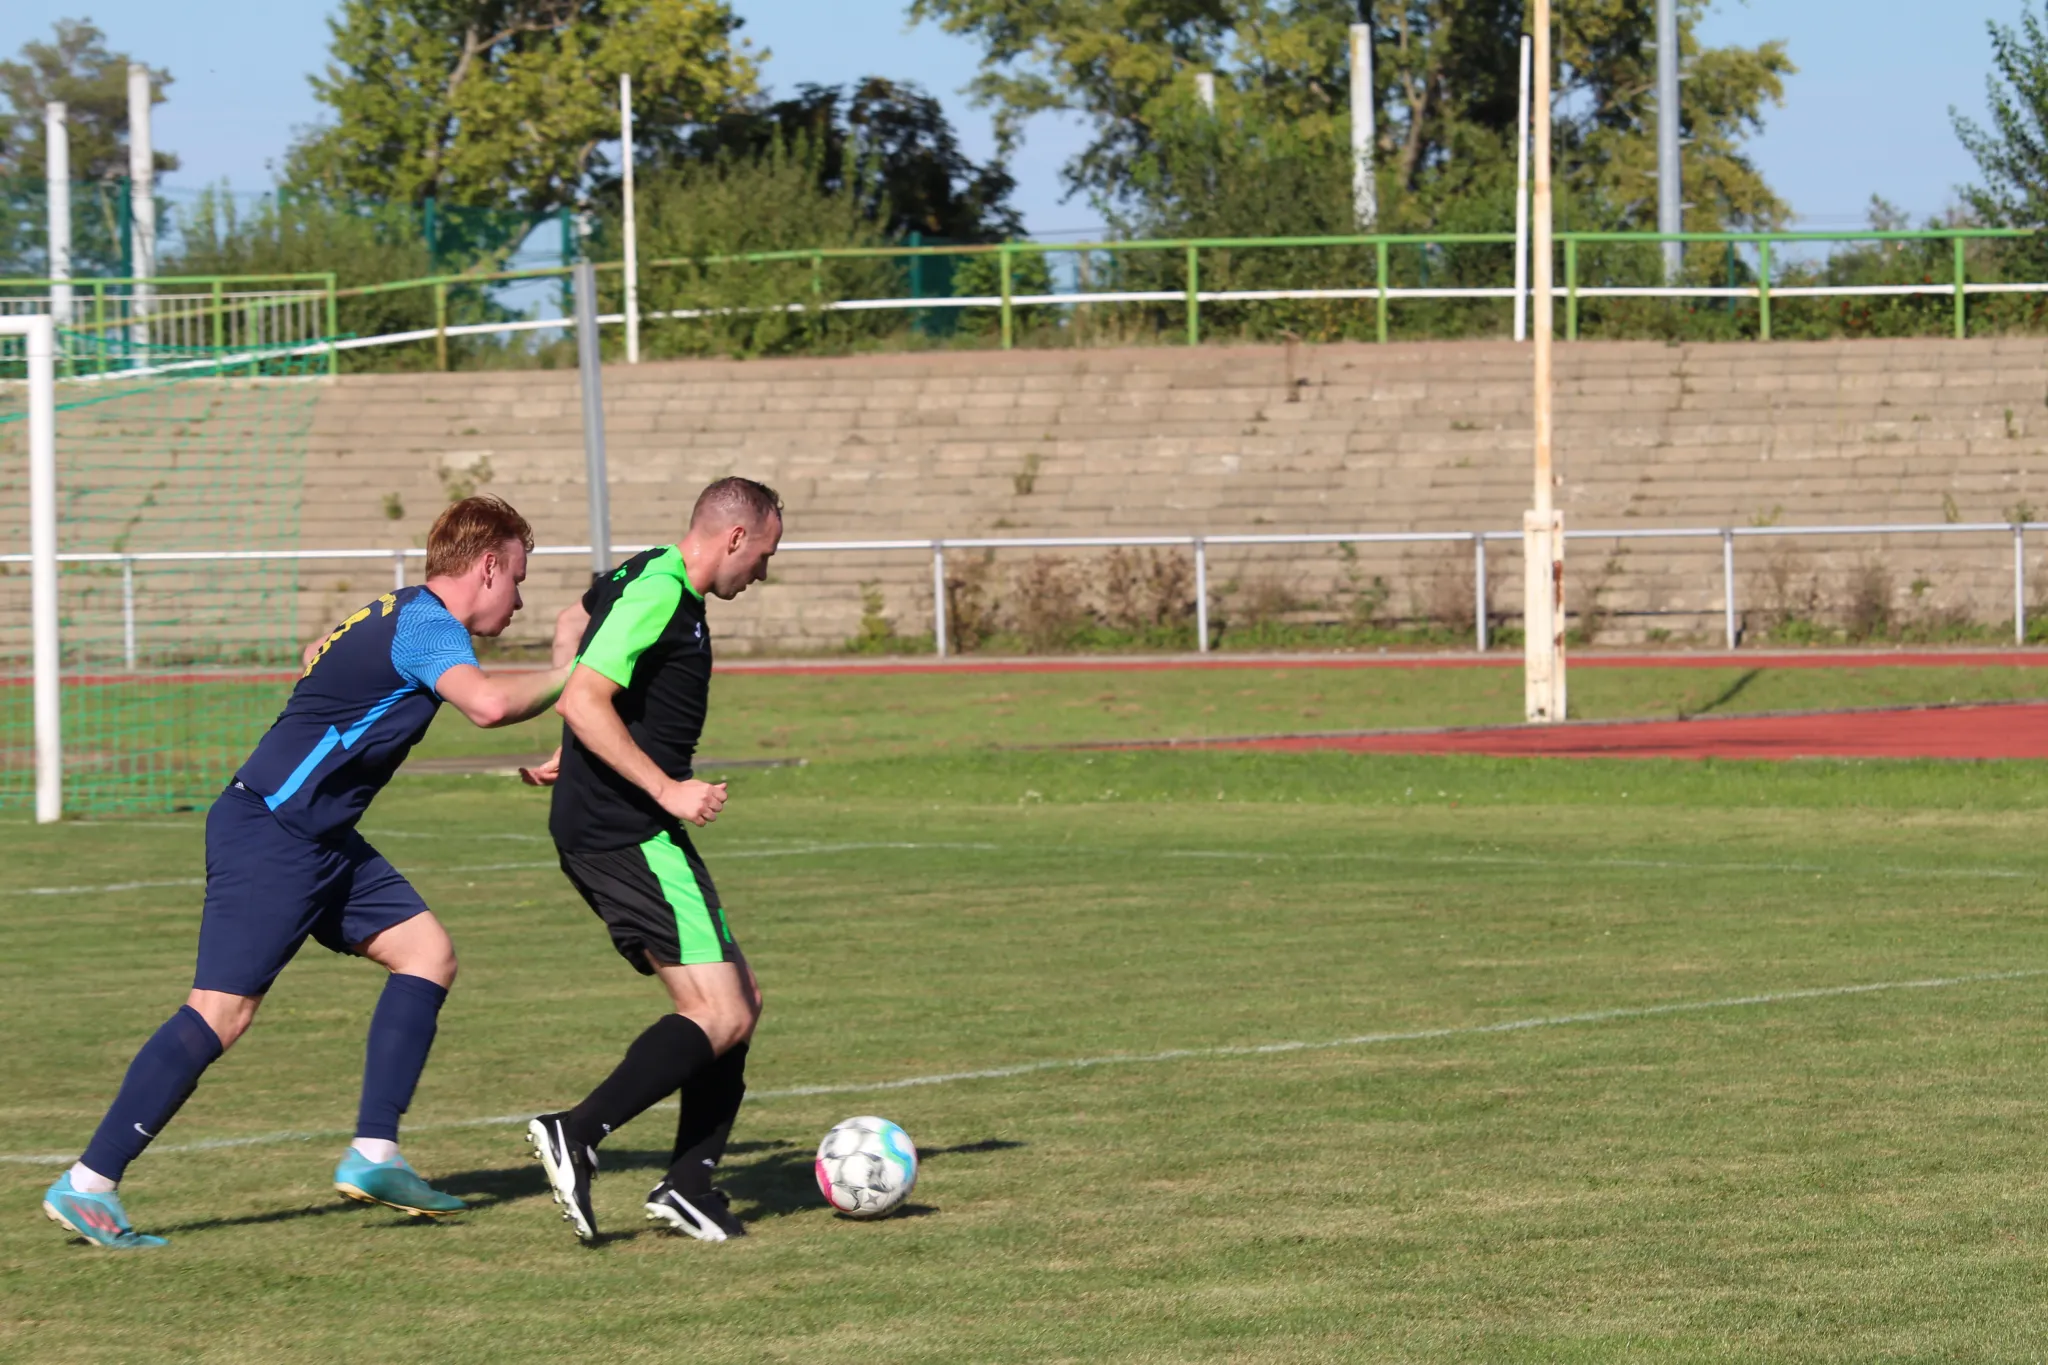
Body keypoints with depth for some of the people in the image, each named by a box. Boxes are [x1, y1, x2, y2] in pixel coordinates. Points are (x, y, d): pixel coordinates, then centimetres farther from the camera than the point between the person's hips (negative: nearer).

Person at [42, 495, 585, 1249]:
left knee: (427, 953, 5)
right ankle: (88, 1184, -9)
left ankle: (373, 1154, 4)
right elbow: (488, 702, -33)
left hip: (322, 839, 11)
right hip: (269, 837, -11)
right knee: (222, 1011, -13)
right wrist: (564, 675, -16)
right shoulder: (425, 625, -16)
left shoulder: (395, 616, 14)